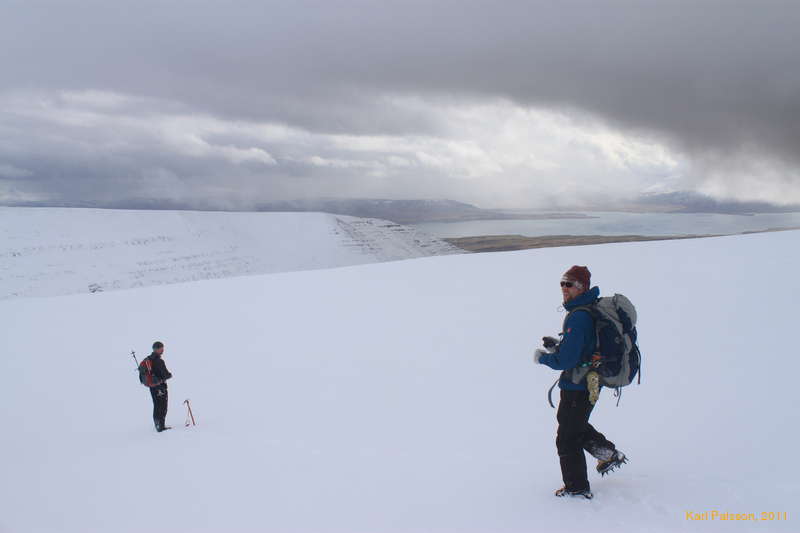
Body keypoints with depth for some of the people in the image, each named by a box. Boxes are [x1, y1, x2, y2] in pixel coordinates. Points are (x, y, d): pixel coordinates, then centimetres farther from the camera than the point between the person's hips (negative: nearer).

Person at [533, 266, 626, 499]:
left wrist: (543, 357, -10)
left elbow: (567, 360, -27)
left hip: (577, 387, -10)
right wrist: (557, 346, 7)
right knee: (576, 425, 31)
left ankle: (577, 487, 18)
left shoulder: (578, 317, -26)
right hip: (591, 383, 10)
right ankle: (610, 454, 37)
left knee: (567, 439, 6)